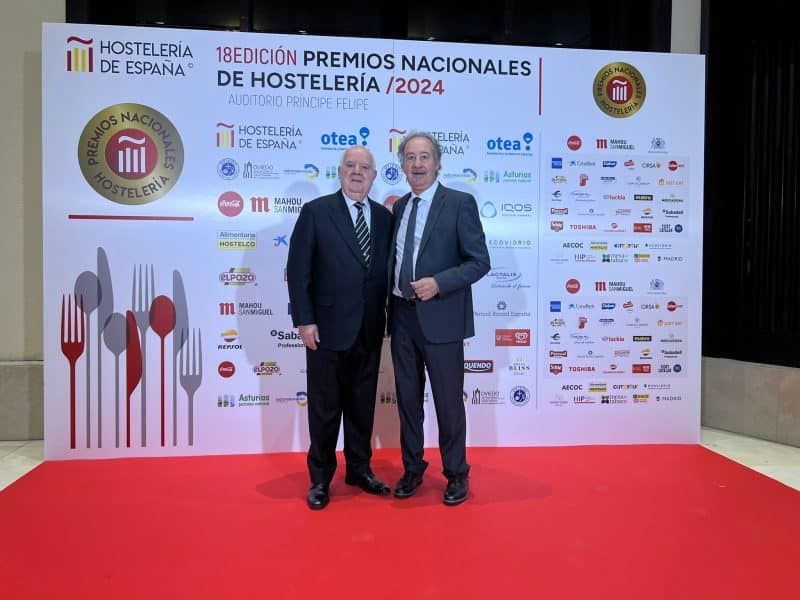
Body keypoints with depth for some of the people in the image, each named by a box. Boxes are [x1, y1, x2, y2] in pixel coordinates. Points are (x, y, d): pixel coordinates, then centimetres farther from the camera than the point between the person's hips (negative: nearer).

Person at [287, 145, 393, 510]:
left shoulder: (384, 217, 8)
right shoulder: (316, 212, -4)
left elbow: (386, 271, 10)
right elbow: (297, 271, -6)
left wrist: (387, 316, 5)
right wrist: (304, 321, -11)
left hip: (369, 331, 4)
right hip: (328, 328, -4)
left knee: (362, 405, 15)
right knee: (325, 407, 8)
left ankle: (359, 469, 32)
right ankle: (320, 478, 24)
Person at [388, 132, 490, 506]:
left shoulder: (460, 203, -6)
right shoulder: (399, 207, 12)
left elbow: (480, 261, -10)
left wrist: (438, 283, -21)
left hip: (440, 317, -5)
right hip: (401, 317, 6)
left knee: (448, 401, 6)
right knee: (407, 398, 15)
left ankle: (456, 474, 24)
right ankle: (412, 468, 31)